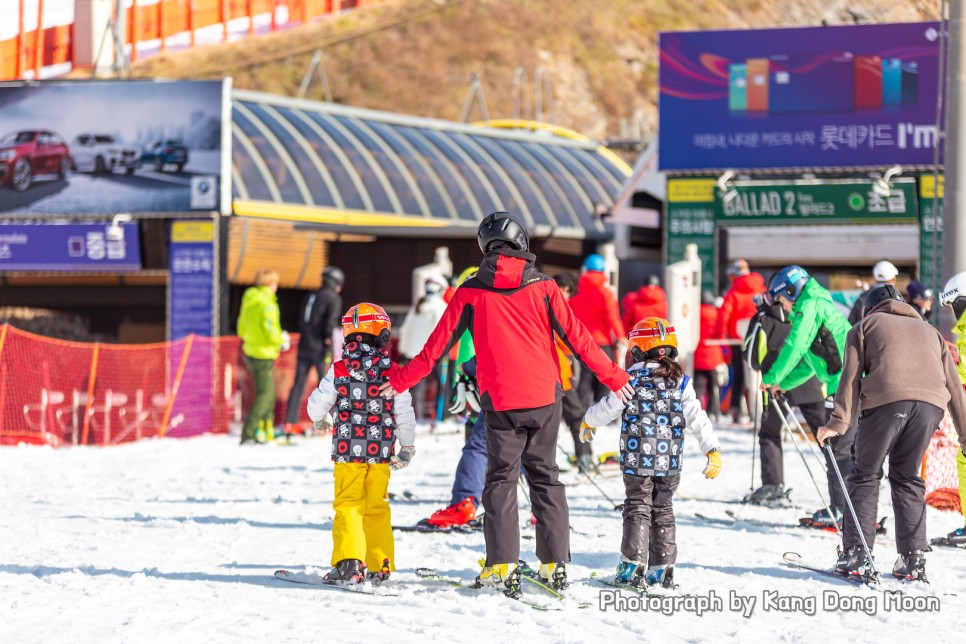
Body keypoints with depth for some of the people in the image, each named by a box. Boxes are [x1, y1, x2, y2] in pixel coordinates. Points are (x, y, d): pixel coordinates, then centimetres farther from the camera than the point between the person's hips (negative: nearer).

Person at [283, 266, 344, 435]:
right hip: (319, 349, -6)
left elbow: (301, 321, 15)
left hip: (303, 346, 6)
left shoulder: (308, 297, 16)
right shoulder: (334, 298, -4)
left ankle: (290, 422, 4)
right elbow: (331, 321, -15)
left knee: (299, 384, 7)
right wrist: (329, 342, -11)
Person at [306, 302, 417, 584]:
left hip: (348, 449, -2)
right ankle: (380, 565, 15)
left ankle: (349, 563, -12)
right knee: (377, 507, 13)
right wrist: (408, 447, 17)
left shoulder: (339, 369, -5)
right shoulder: (392, 371, -2)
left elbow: (317, 405, 1)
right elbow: (405, 413, 3)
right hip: (381, 450, 2)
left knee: (347, 505, 1)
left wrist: (320, 420, 26)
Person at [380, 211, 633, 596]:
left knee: (501, 478, 5)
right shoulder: (542, 287, 0)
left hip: (499, 401, -1)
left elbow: (439, 342, 3)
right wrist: (612, 377, 8)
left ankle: (503, 565, -6)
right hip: (544, 396, 1)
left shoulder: (471, 293, -1)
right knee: (545, 477, 12)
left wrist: (403, 380, 15)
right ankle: (555, 563, 9)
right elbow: (577, 337, 0)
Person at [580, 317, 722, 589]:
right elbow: (697, 419, 1)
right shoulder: (680, 382, 3)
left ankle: (633, 565, -3)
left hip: (637, 459, -3)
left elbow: (609, 408, 0)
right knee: (663, 509, 13)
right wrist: (712, 450, 6)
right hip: (670, 462, 3)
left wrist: (588, 422, 20)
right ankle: (662, 568, 12)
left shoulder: (632, 379, -5)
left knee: (637, 507, 4)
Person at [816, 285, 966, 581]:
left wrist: (838, 423, 1)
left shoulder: (866, 325, 24)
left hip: (886, 400, -3)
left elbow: (852, 376, 9)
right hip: (931, 403, 3)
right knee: (907, 477, 16)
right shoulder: (929, 331, 35)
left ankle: (857, 555, 2)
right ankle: (913, 559, 9)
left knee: (865, 475, 8)